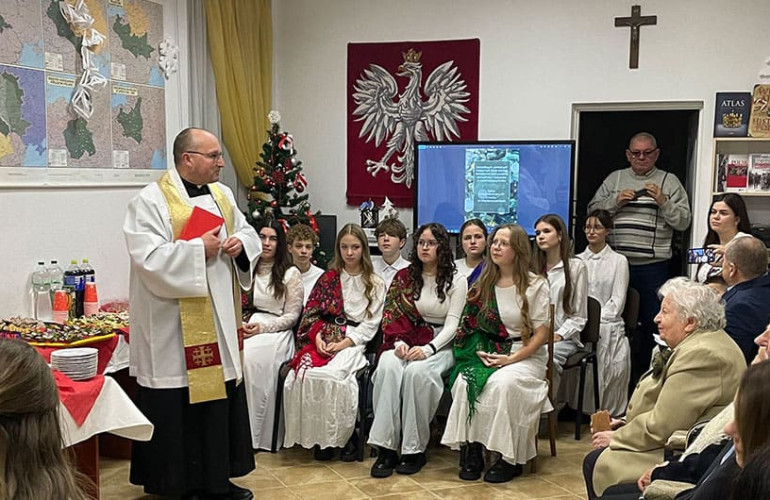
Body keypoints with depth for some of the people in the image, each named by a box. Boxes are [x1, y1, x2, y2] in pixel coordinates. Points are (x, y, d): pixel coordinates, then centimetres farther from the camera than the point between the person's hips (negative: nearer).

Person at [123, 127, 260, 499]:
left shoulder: (222, 194, 10)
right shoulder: (151, 201, -12)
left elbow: (247, 232, 17)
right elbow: (149, 258, -22)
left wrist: (240, 243, -5)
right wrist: (199, 249, -21)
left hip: (220, 322, 7)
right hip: (175, 329, -7)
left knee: (221, 393, 13)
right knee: (178, 405, 1)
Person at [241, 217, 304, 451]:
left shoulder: (290, 274, 6)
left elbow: (292, 316, 2)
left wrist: (262, 327, -11)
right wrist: (240, 324, -7)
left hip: (276, 331, -3)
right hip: (246, 327, 3)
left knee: (249, 357, -35)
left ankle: (256, 436, -25)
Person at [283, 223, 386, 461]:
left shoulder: (375, 284, 10)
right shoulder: (328, 278, 18)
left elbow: (371, 322, 2)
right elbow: (312, 312, 13)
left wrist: (346, 342, -12)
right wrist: (317, 336, -7)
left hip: (354, 340, -3)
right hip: (324, 337, 3)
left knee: (334, 374, -34)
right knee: (305, 372, -29)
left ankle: (344, 435, -14)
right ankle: (317, 434, -15)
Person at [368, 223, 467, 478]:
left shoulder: (456, 281, 4)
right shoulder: (403, 277, 12)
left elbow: (452, 324, -4)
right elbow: (392, 315, 5)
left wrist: (428, 348, -20)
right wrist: (399, 342, -15)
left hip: (440, 345, -2)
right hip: (405, 341, 2)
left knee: (417, 371, -35)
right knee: (388, 367, -32)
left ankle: (415, 449, -23)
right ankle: (386, 447, -30)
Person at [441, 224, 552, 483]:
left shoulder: (535, 285, -4)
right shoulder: (484, 284, 9)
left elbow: (541, 334, -7)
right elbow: (473, 325, 12)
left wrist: (511, 359, -17)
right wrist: (481, 352, -7)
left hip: (526, 355, -4)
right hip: (489, 352, 4)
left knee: (503, 383, -34)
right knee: (465, 381, -27)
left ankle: (510, 458, -20)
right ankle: (471, 449, -17)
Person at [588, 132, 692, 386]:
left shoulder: (669, 182, 6)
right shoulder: (614, 179, 12)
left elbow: (683, 222, 2)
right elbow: (593, 210, 7)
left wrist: (663, 201, -13)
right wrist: (616, 201, -8)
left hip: (653, 267, -1)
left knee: (652, 322, 3)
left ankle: (645, 373, 15)